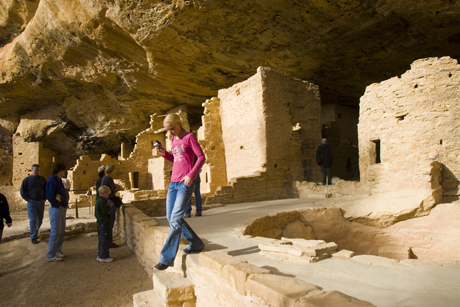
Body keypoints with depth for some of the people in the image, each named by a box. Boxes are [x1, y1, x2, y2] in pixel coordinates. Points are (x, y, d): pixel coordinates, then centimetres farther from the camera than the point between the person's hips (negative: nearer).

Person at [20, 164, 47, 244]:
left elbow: (46, 189, 15)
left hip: (41, 202, 3)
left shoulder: (42, 179, 9)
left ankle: (36, 232, 29)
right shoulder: (27, 179, 1)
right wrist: (28, 199, -8)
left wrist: (44, 198, 4)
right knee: (33, 220, -4)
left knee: (40, 220, 9)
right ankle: (33, 237, 4)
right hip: (31, 203, -3)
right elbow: (22, 191, 1)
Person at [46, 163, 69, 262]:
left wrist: (66, 203, 7)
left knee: (61, 231, 16)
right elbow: (50, 196, -22)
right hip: (55, 209, -10)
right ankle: (51, 255, 4)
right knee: (55, 232, -5)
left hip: (62, 209, 10)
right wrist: (58, 205, -17)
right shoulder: (52, 181, -15)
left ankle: (57, 250, 27)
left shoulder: (58, 180, 15)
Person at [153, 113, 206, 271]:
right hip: (173, 183, 9)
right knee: (171, 218, 9)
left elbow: (201, 157, -9)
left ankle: (166, 258, -4)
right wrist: (164, 153, 8)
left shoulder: (189, 137, -4)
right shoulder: (173, 140, 17)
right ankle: (196, 244, 22)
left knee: (175, 219, -10)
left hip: (185, 183, -8)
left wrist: (191, 175, -18)